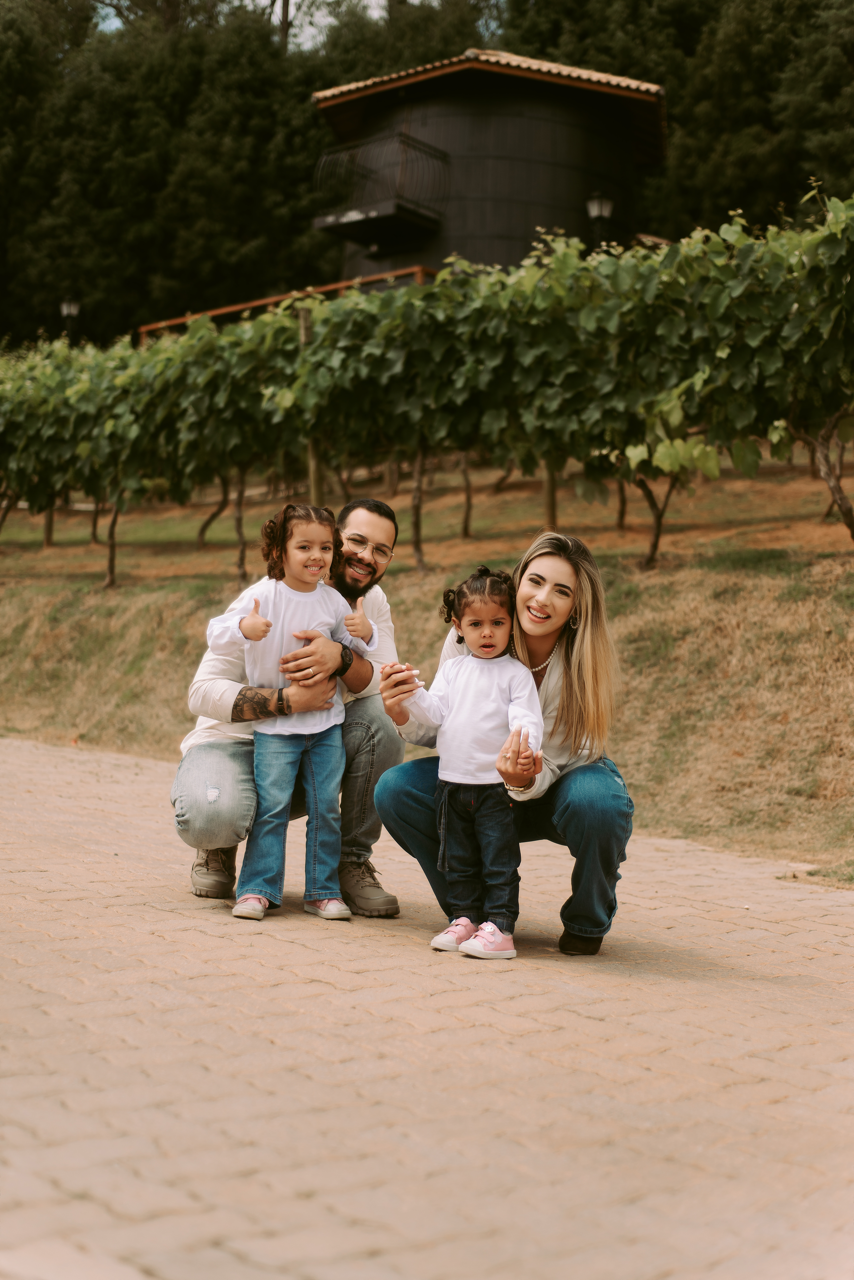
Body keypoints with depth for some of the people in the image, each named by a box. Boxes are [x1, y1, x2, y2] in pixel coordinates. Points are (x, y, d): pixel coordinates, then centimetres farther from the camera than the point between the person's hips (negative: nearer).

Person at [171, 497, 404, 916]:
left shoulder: (372, 602, -1)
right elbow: (203, 692, -23)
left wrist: (341, 657, -38)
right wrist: (288, 700, -37)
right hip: (235, 741, -4)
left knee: (378, 721, -25)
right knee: (212, 817, -37)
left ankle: (352, 862, -7)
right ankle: (218, 847, 5)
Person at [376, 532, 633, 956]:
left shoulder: (584, 663, -24)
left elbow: (548, 765, -24)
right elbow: (444, 728, -10)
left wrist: (525, 780, -49)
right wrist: (404, 716, -32)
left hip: (561, 779, -3)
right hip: (484, 782, 3)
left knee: (596, 803, -38)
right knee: (395, 790, -20)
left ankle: (587, 921, -5)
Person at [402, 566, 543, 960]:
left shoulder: (516, 673, -3)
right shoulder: (452, 670, 11)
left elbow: (526, 717, -13)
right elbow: (435, 711, 3)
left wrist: (526, 747, -33)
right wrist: (412, 694, -16)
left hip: (496, 784, -5)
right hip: (452, 780, 5)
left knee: (499, 860, -3)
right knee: (459, 860, 13)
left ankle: (499, 927, -2)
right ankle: (464, 918, 23)